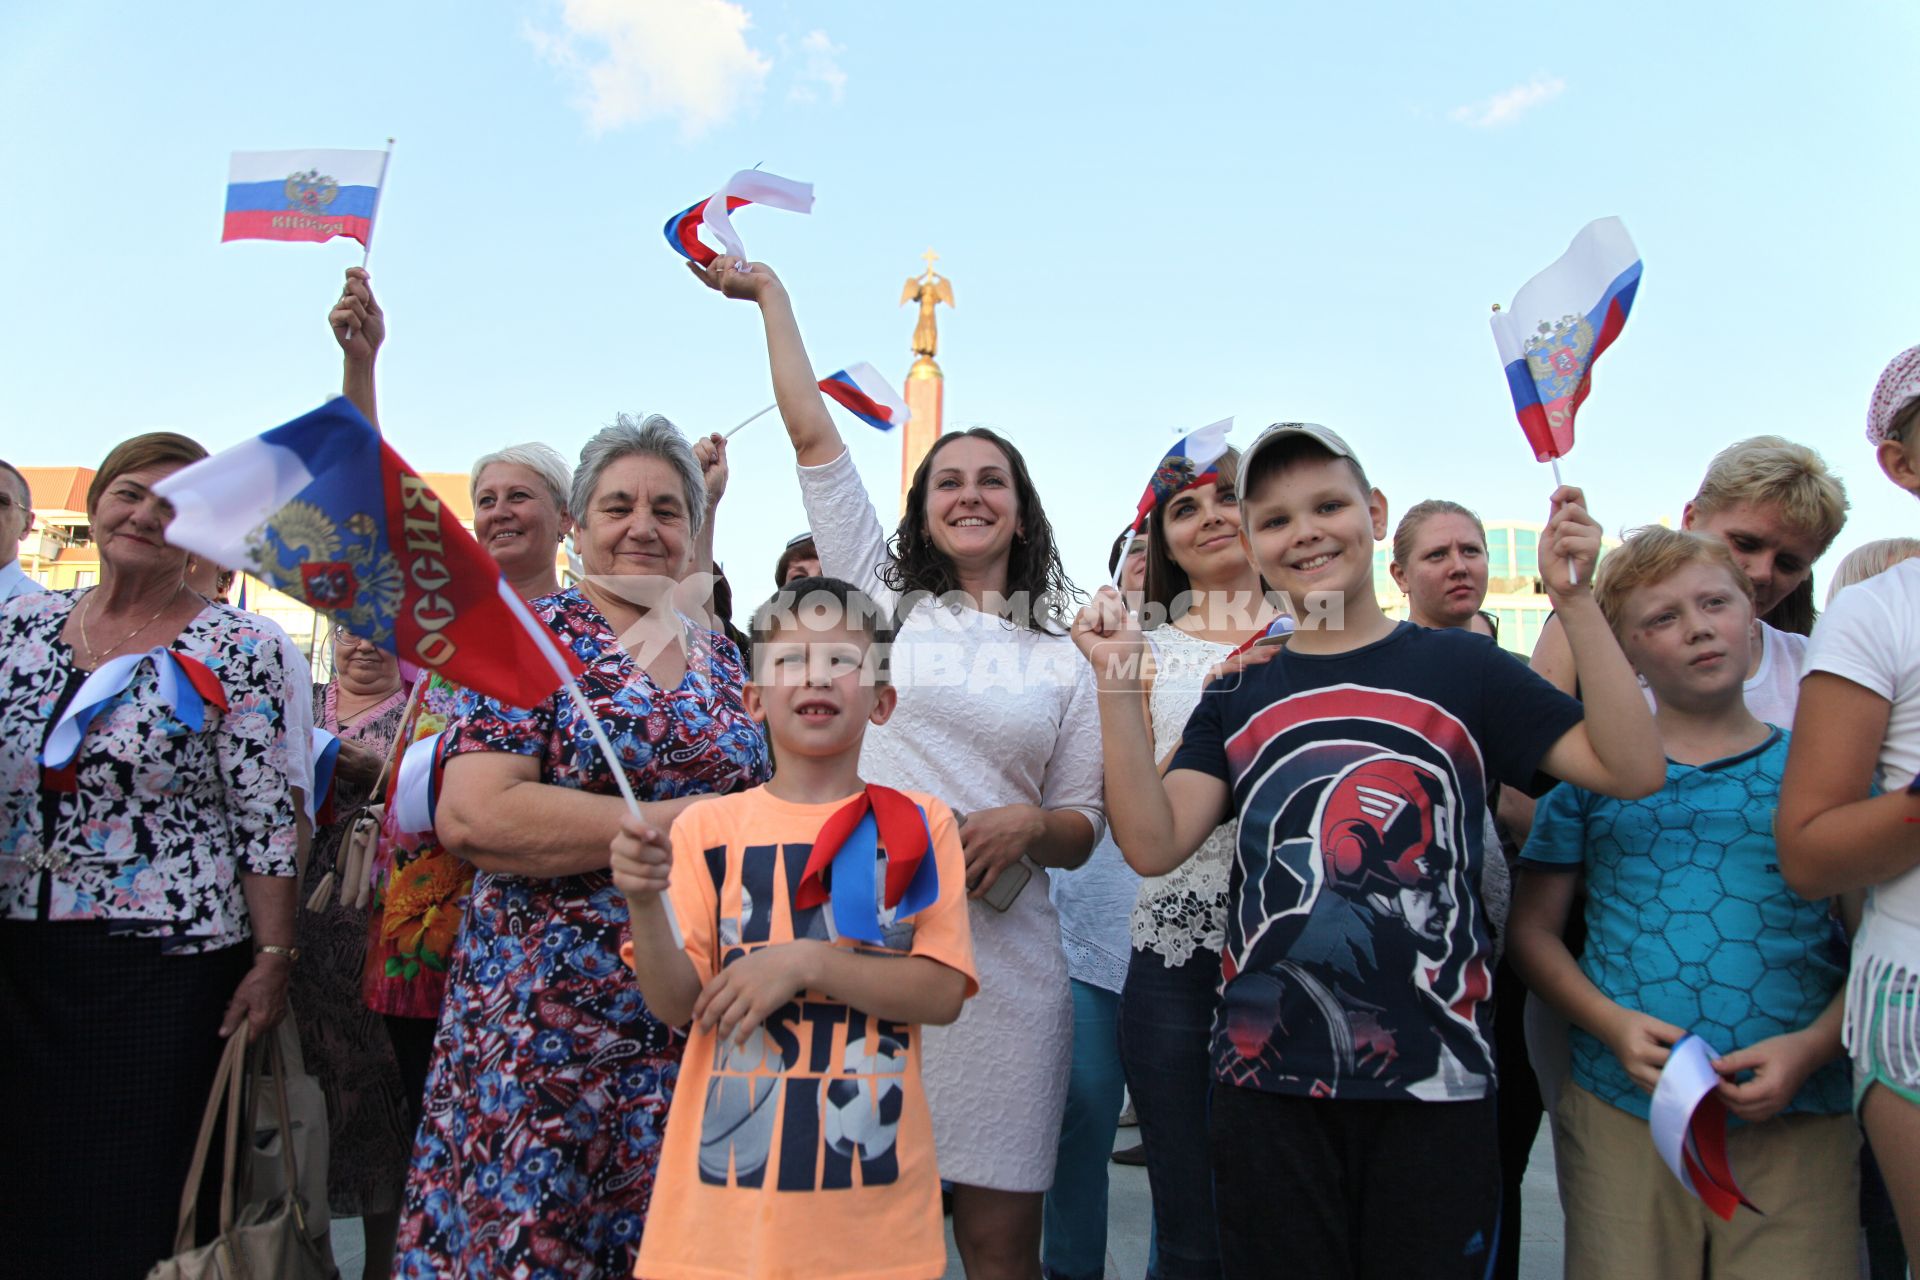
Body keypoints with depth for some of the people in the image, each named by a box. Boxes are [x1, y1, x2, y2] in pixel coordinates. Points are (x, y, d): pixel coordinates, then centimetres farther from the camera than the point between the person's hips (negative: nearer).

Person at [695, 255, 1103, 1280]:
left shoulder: (1062, 662, 12)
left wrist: (1028, 825, -8)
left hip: (1004, 956, 1)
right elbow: (812, 432, 7)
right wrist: (769, 291, 13)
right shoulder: (882, 597, 9)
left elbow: (1081, 830, 14)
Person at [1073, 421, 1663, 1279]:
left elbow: (1631, 769, -7)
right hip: (1267, 1077, 2)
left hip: (1432, 1079, -1)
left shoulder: (1459, 667, 2)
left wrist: (1575, 602, -13)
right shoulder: (1237, 698, 7)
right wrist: (1118, 684, -13)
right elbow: (1153, 846, -6)